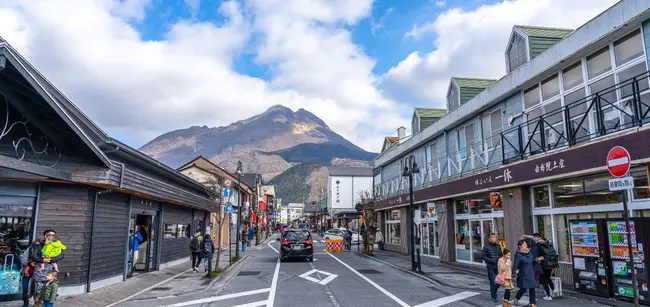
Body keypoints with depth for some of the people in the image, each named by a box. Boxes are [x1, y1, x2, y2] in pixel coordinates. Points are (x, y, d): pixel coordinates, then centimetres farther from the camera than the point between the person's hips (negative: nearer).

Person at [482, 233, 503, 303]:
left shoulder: (498, 246, 7)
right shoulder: (486, 247, -7)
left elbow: (501, 255, 16)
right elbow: (483, 256, -6)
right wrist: (491, 261, -16)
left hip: (498, 267, 5)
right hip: (491, 267, -4)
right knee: (493, 282, -3)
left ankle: (493, 292, 32)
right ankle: (494, 297, 11)